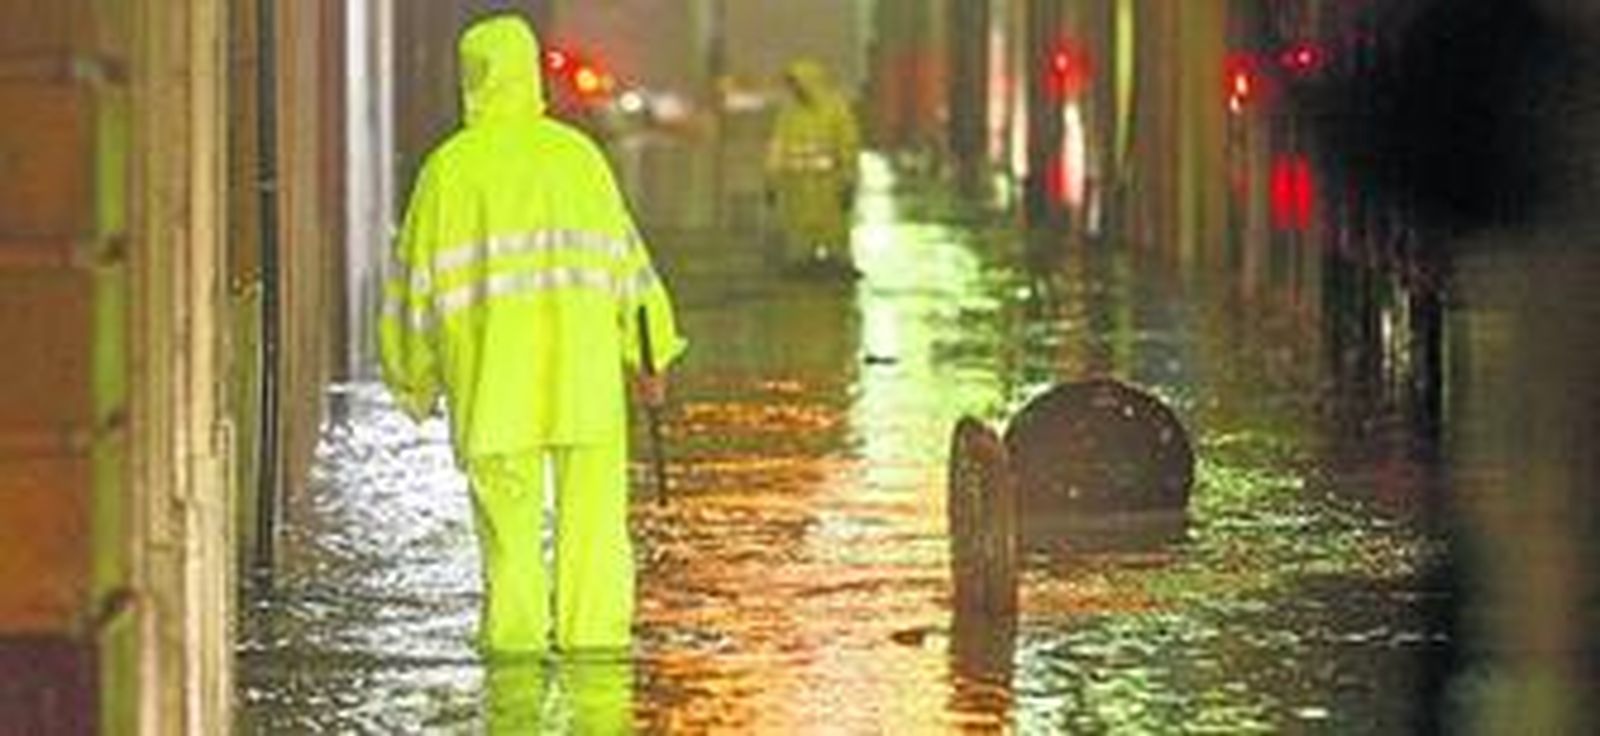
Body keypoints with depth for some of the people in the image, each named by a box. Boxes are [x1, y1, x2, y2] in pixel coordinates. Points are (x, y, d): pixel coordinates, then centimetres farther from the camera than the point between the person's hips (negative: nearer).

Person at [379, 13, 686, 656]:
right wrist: (648, 358, 12)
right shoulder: (577, 153, 5)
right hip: (581, 362, 1)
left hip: (490, 371, -1)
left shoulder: (449, 167, 1)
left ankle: (515, 639, 1)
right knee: (592, 510, 5)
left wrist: (415, 378, 14)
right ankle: (594, 634, 1)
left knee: (508, 514, 5)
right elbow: (624, 257, 7)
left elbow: (420, 275, 5)